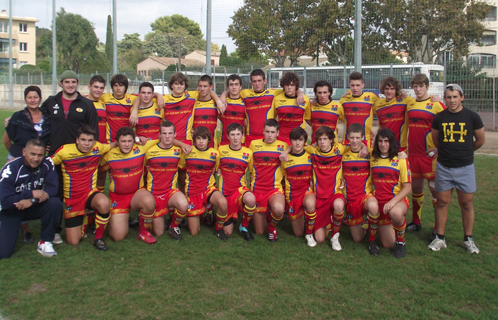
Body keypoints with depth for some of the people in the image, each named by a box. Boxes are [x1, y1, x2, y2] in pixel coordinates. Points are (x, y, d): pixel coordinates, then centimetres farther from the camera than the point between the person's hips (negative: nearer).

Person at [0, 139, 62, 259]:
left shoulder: (47, 164, -14)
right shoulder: (10, 169, -23)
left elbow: (52, 188, -19)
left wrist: (32, 201, -33)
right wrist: (32, 193, -33)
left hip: (33, 207, 3)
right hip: (11, 211, -3)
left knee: (55, 203, -29)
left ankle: (45, 242, -12)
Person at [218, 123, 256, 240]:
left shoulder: (248, 152, -1)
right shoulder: (221, 150, 0)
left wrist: (251, 189, -2)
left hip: (240, 188, -1)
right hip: (225, 191, 1)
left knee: (250, 199, -39)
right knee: (227, 232, 0)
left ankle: (244, 226, -10)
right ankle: (232, 217, 36)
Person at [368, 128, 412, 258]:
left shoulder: (401, 160, -3)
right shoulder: (373, 159, 8)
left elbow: (407, 187, -9)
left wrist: (393, 201, -23)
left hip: (398, 200, -2)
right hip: (380, 203, 3)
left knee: (395, 213, -41)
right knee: (388, 244, -5)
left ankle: (400, 241, -12)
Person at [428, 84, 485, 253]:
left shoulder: (472, 117, -3)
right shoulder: (439, 118, 1)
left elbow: (480, 141, 9)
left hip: (465, 167, -1)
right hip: (444, 167, 1)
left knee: (467, 203, 6)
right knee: (442, 202, 5)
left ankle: (468, 239, 18)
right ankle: (440, 238, 15)